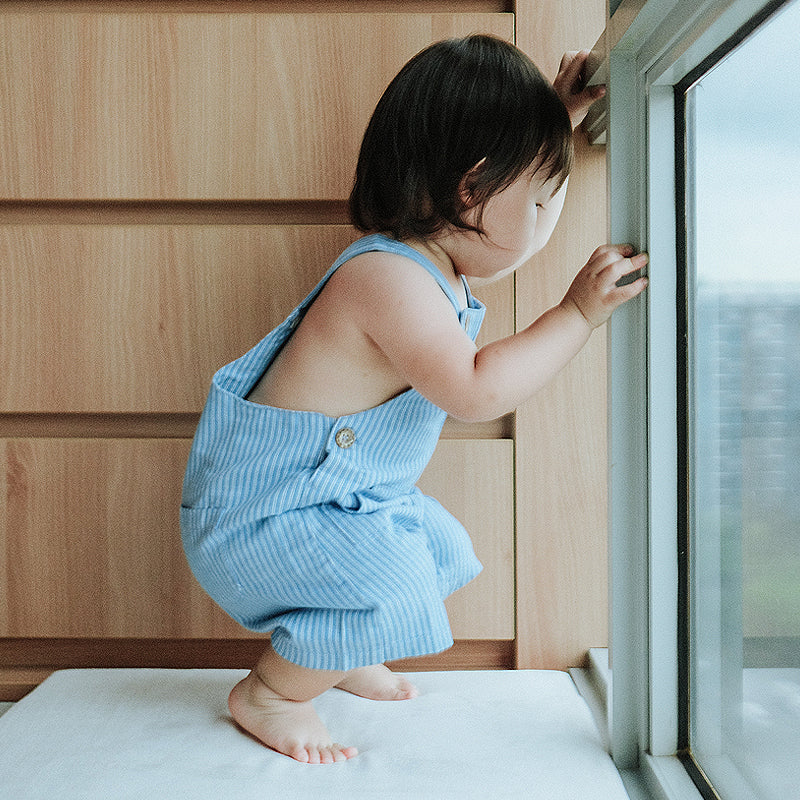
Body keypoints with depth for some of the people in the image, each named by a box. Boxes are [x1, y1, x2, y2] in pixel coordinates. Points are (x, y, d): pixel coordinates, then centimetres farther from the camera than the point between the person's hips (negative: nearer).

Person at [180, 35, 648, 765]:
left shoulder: (427, 255, 4)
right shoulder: (390, 279, -29)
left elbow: (527, 225, 23)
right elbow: (474, 390, -36)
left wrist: (557, 125, 16)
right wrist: (576, 315, -28)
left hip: (334, 494, 10)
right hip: (263, 508, -10)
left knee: (438, 547, 19)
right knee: (390, 590, -26)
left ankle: (333, 656, 36)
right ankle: (267, 693, -1)